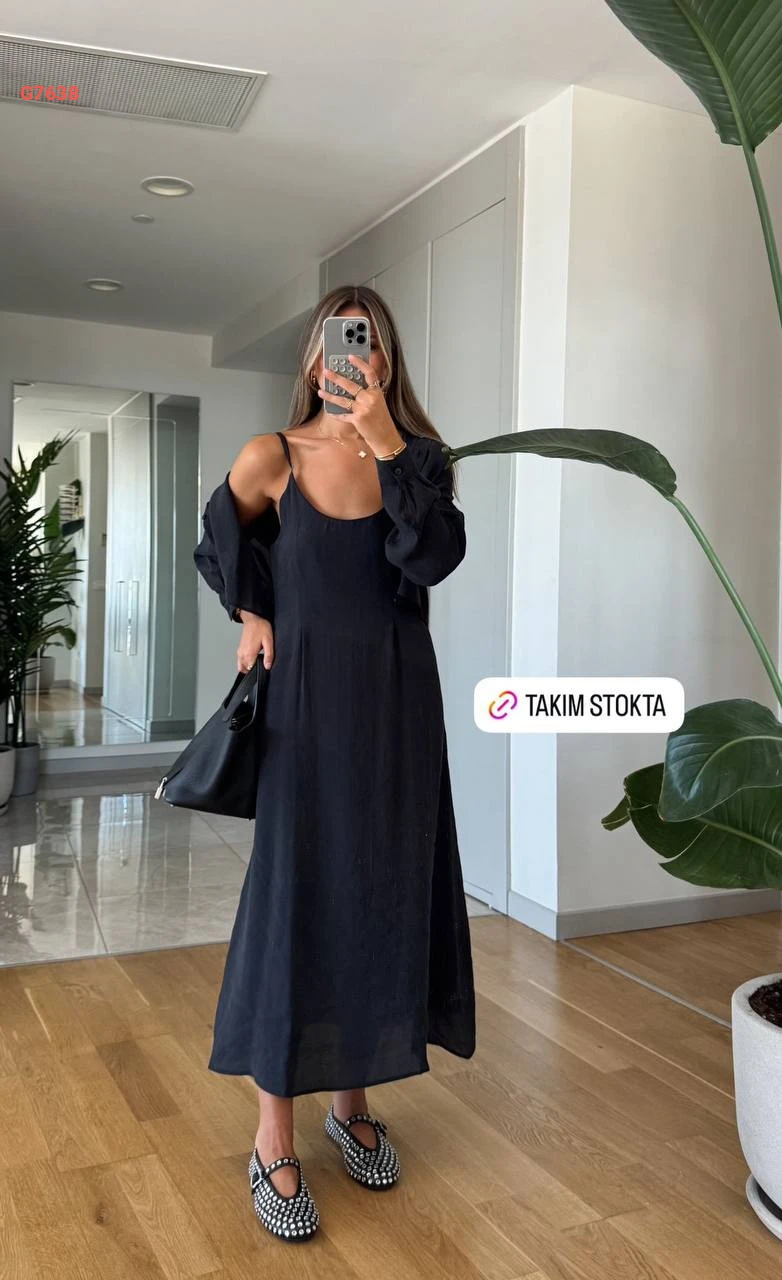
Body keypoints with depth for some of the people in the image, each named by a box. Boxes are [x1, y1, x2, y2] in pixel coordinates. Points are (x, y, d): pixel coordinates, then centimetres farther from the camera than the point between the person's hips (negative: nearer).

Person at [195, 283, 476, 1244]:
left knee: (385, 890, 8)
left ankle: (353, 1101, 27)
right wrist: (252, 615, 3)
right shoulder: (271, 458, -2)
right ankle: (273, 1138, 11)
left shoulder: (419, 456, 2)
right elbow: (219, 546, 15)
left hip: (398, 699, 3)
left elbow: (435, 558, -16)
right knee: (294, 891, -2)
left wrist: (387, 446, -22)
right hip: (307, 696, -2)